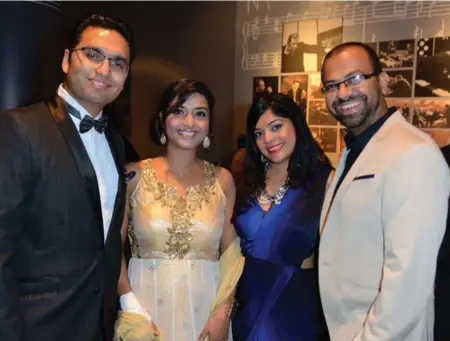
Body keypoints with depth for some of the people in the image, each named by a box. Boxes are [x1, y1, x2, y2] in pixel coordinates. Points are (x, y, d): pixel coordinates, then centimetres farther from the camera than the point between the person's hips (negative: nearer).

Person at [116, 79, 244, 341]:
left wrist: (223, 312, -6)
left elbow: (231, 252, 2)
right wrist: (131, 306, -13)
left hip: (205, 308, 2)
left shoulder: (222, 179, 1)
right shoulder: (135, 175, -5)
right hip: (147, 304, -1)